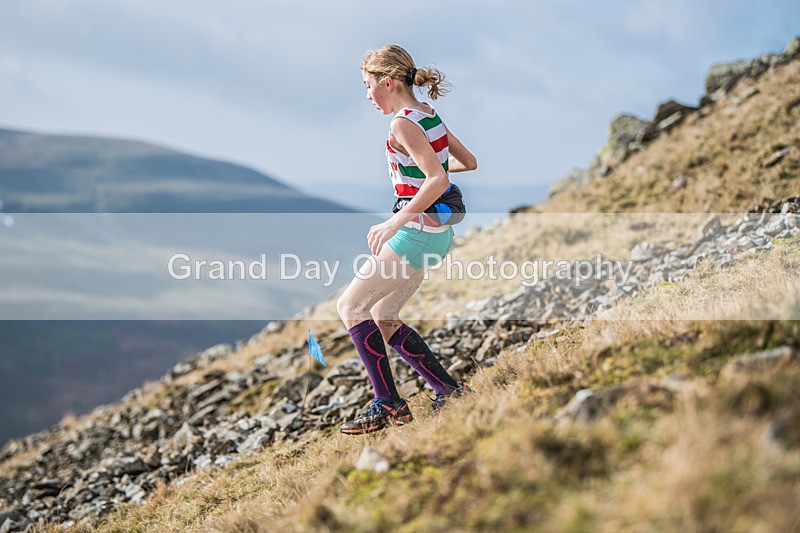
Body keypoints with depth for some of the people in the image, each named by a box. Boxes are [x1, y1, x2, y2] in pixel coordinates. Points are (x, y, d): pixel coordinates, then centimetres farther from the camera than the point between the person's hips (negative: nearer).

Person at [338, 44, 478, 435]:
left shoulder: (403, 124, -16)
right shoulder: (430, 116, 10)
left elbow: (437, 181, -26)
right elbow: (469, 162, 20)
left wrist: (392, 224, -25)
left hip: (416, 232, -9)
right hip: (437, 235, 9)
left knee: (350, 306, -2)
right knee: (382, 320, 15)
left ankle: (388, 404, -4)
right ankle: (449, 389, 14)